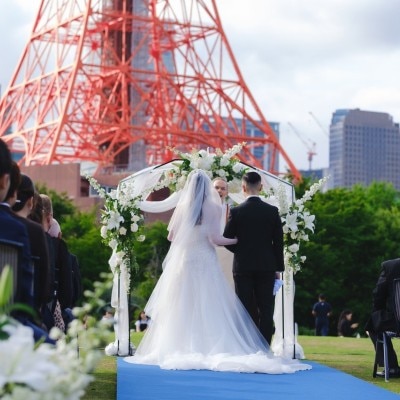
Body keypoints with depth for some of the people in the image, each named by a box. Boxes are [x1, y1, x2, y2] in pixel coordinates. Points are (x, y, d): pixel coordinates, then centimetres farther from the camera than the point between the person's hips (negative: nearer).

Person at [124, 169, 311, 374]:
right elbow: (215, 239, -10)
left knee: (183, 308, 5)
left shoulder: (182, 207, -1)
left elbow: (171, 236, 4)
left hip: (183, 261, 1)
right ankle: (212, 348, -3)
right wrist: (237, 240, 4)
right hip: (205, 263, -1)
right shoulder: (213, 207, -5)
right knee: (209, 307, 2)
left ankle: (181, 349, 3)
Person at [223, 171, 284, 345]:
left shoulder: (236, 211, -6)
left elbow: (226, 239, -2)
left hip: (243, 267, -1)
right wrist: (278, 267, 7)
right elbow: (279, 241, 0)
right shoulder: (272, 211, -2)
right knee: (266, 311, 3)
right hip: (266, 267, 1)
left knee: (247, 310, 4)